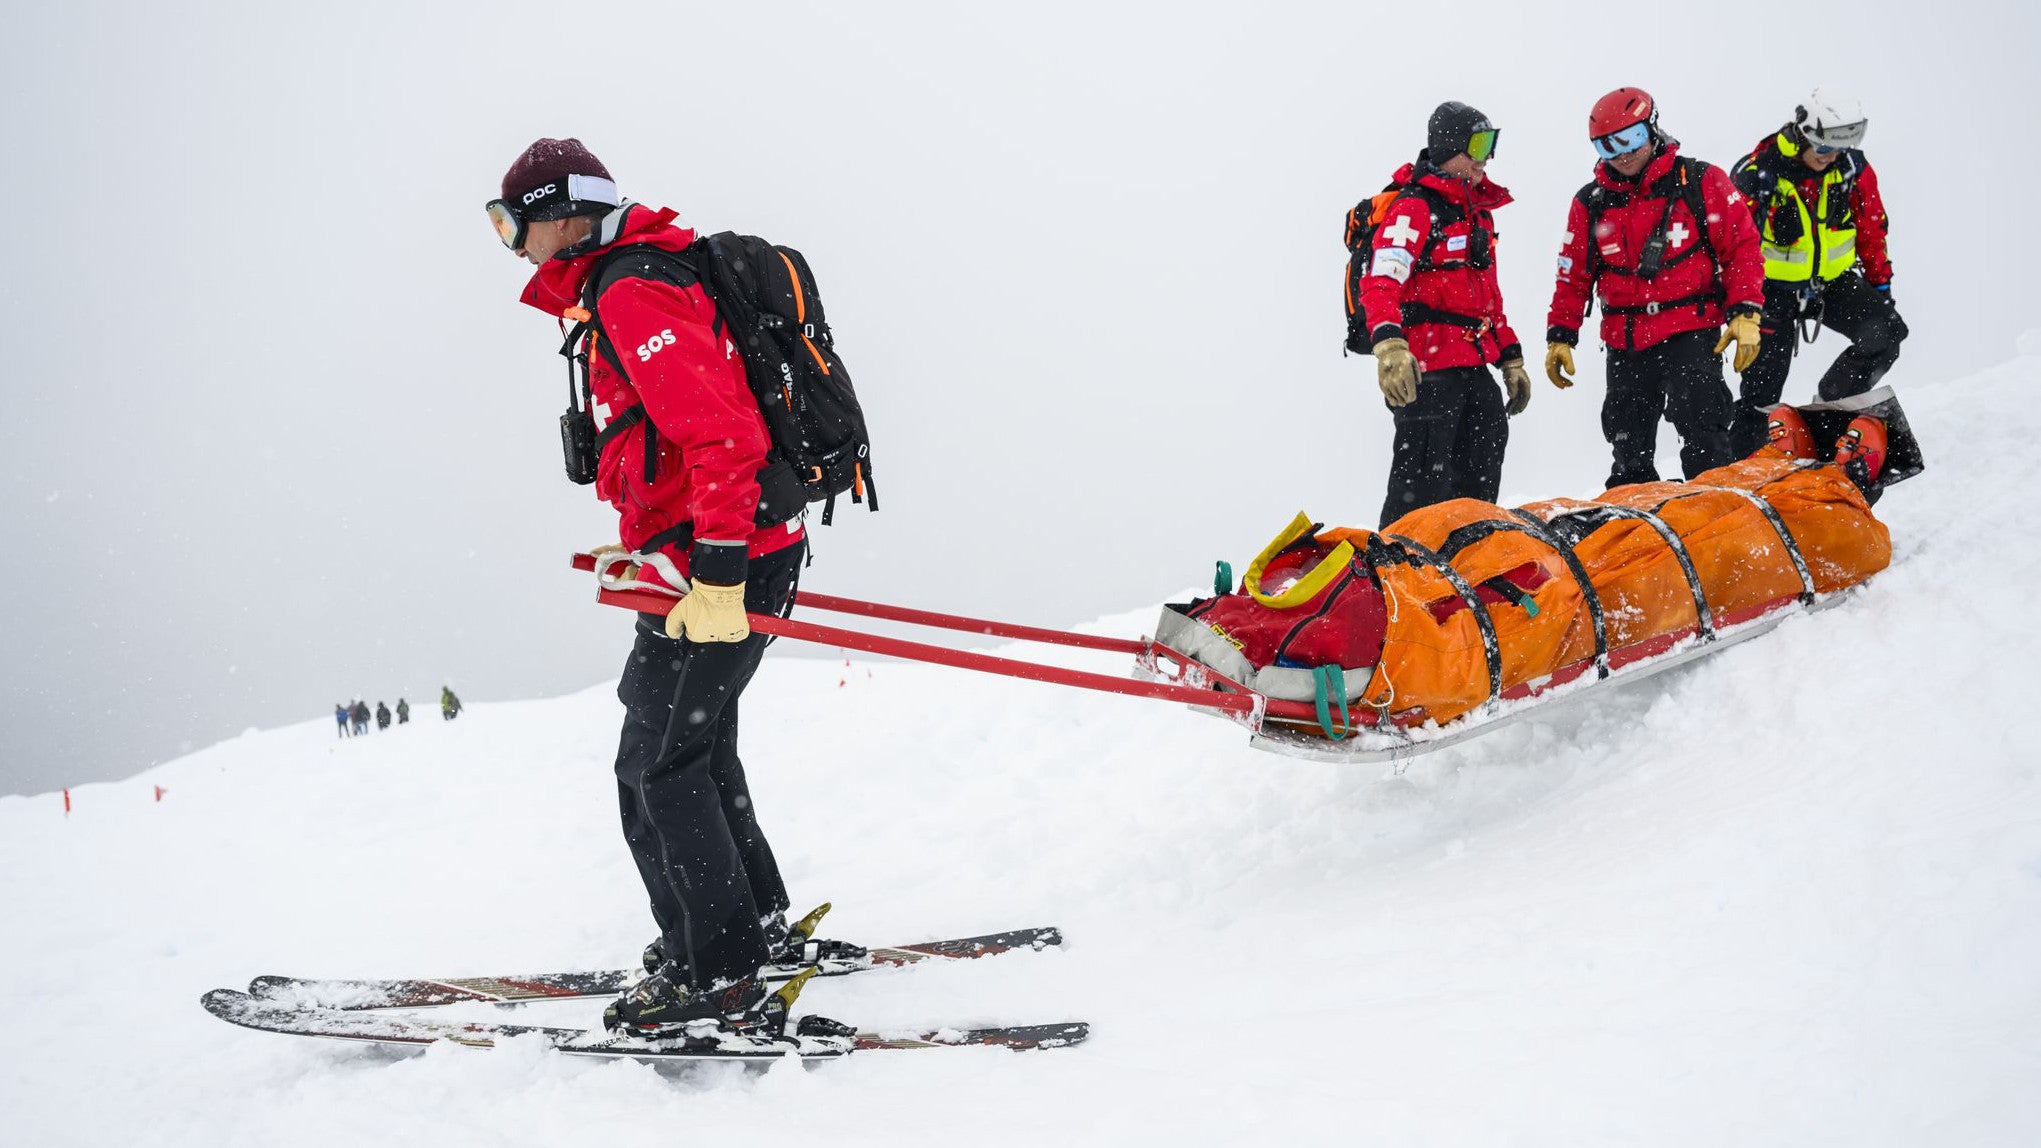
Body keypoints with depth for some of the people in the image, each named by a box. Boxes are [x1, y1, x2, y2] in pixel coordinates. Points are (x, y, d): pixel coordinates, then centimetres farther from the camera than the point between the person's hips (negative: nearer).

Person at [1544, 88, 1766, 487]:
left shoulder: (1701, 183, -1)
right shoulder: (1590, 203, 9)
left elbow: (1742, 245, -1)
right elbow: (1573, 276, 15)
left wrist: (1745, 313, -10)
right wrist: (1560, 336, 9)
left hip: (1690, 333, -4)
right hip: (1624, 344, 4)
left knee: (1702, 434, -14)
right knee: (1629, 452, 9)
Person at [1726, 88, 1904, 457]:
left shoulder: (1852, 166, -7)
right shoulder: (1758, 173, -20)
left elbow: (1872, 228, 8)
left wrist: (1880, 281, 11)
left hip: (1834, 282, 4)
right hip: (1775, 287, -4)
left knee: (1886, 332, -18)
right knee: (1762, 390, -6)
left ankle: (1831, 406, -4)